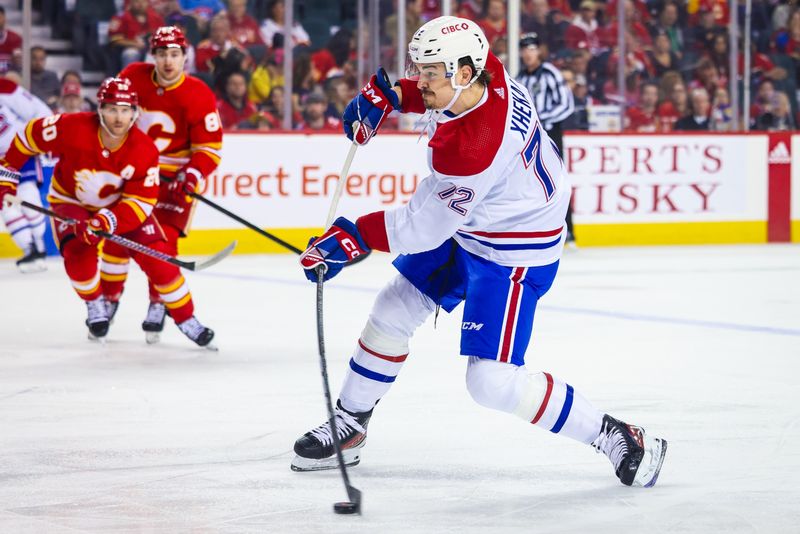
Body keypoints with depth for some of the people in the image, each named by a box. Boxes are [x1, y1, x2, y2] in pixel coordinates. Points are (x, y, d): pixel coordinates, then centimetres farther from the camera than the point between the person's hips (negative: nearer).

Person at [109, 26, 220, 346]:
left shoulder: (199, 97, -19)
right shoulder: (133, 77, -9)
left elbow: (210, 149, -15)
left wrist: (191, 177, -29)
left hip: (175, 175, -3)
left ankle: (159, 305, 5)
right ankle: (109, 300, 20)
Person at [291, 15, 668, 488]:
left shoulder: (473, 147, -37)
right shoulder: (487, 71, -14)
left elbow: (424, 226, -27)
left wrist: (353, 238, -22)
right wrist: (389, 95, 1)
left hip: (514, 254, -10)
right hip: (468, 226, 10)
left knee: (493, 381, -14)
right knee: (393, 309, 17)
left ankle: (616, 439, -3)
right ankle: (349, 424, 34)